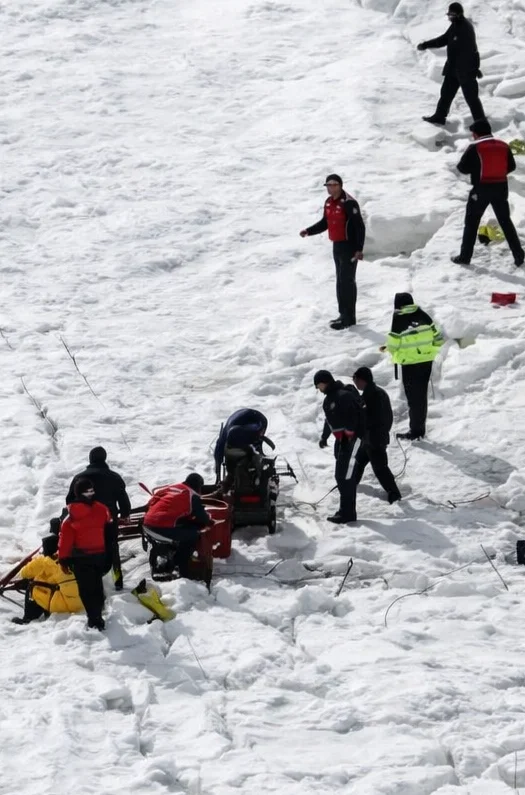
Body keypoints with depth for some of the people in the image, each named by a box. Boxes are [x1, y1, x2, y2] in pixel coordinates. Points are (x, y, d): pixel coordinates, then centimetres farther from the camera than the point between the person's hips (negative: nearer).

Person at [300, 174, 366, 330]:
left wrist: (359, 249, -24)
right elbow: (325, 223, 20)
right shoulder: (329, 202, 8)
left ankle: (349, 317, -5)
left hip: (349, 247, -9)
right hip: (337, 246, 9)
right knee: (340, 281, 13)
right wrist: (309, 231, 6)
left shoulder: (348, 203, -19)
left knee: (347, 281, -8)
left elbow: (359, 226, -20)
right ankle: (344, 314, 21)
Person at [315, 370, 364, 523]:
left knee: (342, 476, -10)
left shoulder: (343, 396, -19)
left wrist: (349, 435, -22)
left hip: (347, 438, -10)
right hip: (340, 439, 10)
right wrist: (324, 437, 33)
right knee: (342, 476, 15)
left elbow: (353, 417, -24)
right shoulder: (329, 398, 13)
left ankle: (347, 513, -7)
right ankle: (346, 511, 23)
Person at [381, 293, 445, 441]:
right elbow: (437, 337, 2)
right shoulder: (423, 316, 0)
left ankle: (415, 430, 8)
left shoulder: (398, 319, -14)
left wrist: (387, 347, 8)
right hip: (426, 361, 5)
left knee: (413, 396, 5)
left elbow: (393, 344, -15)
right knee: (422, 394, 16)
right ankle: (420, 428, 24)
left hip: (409, 362, -5)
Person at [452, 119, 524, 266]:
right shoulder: (504, 146, 3)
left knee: (471, 222, 7)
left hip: (481, 189, -4)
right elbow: (511, 166, 10)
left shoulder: (474, 148, -12)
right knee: (505, 221, 14)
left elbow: (463, 168, -10)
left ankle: (465, 256, 7)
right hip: (501, 188, 4)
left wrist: (474, 167, 11)